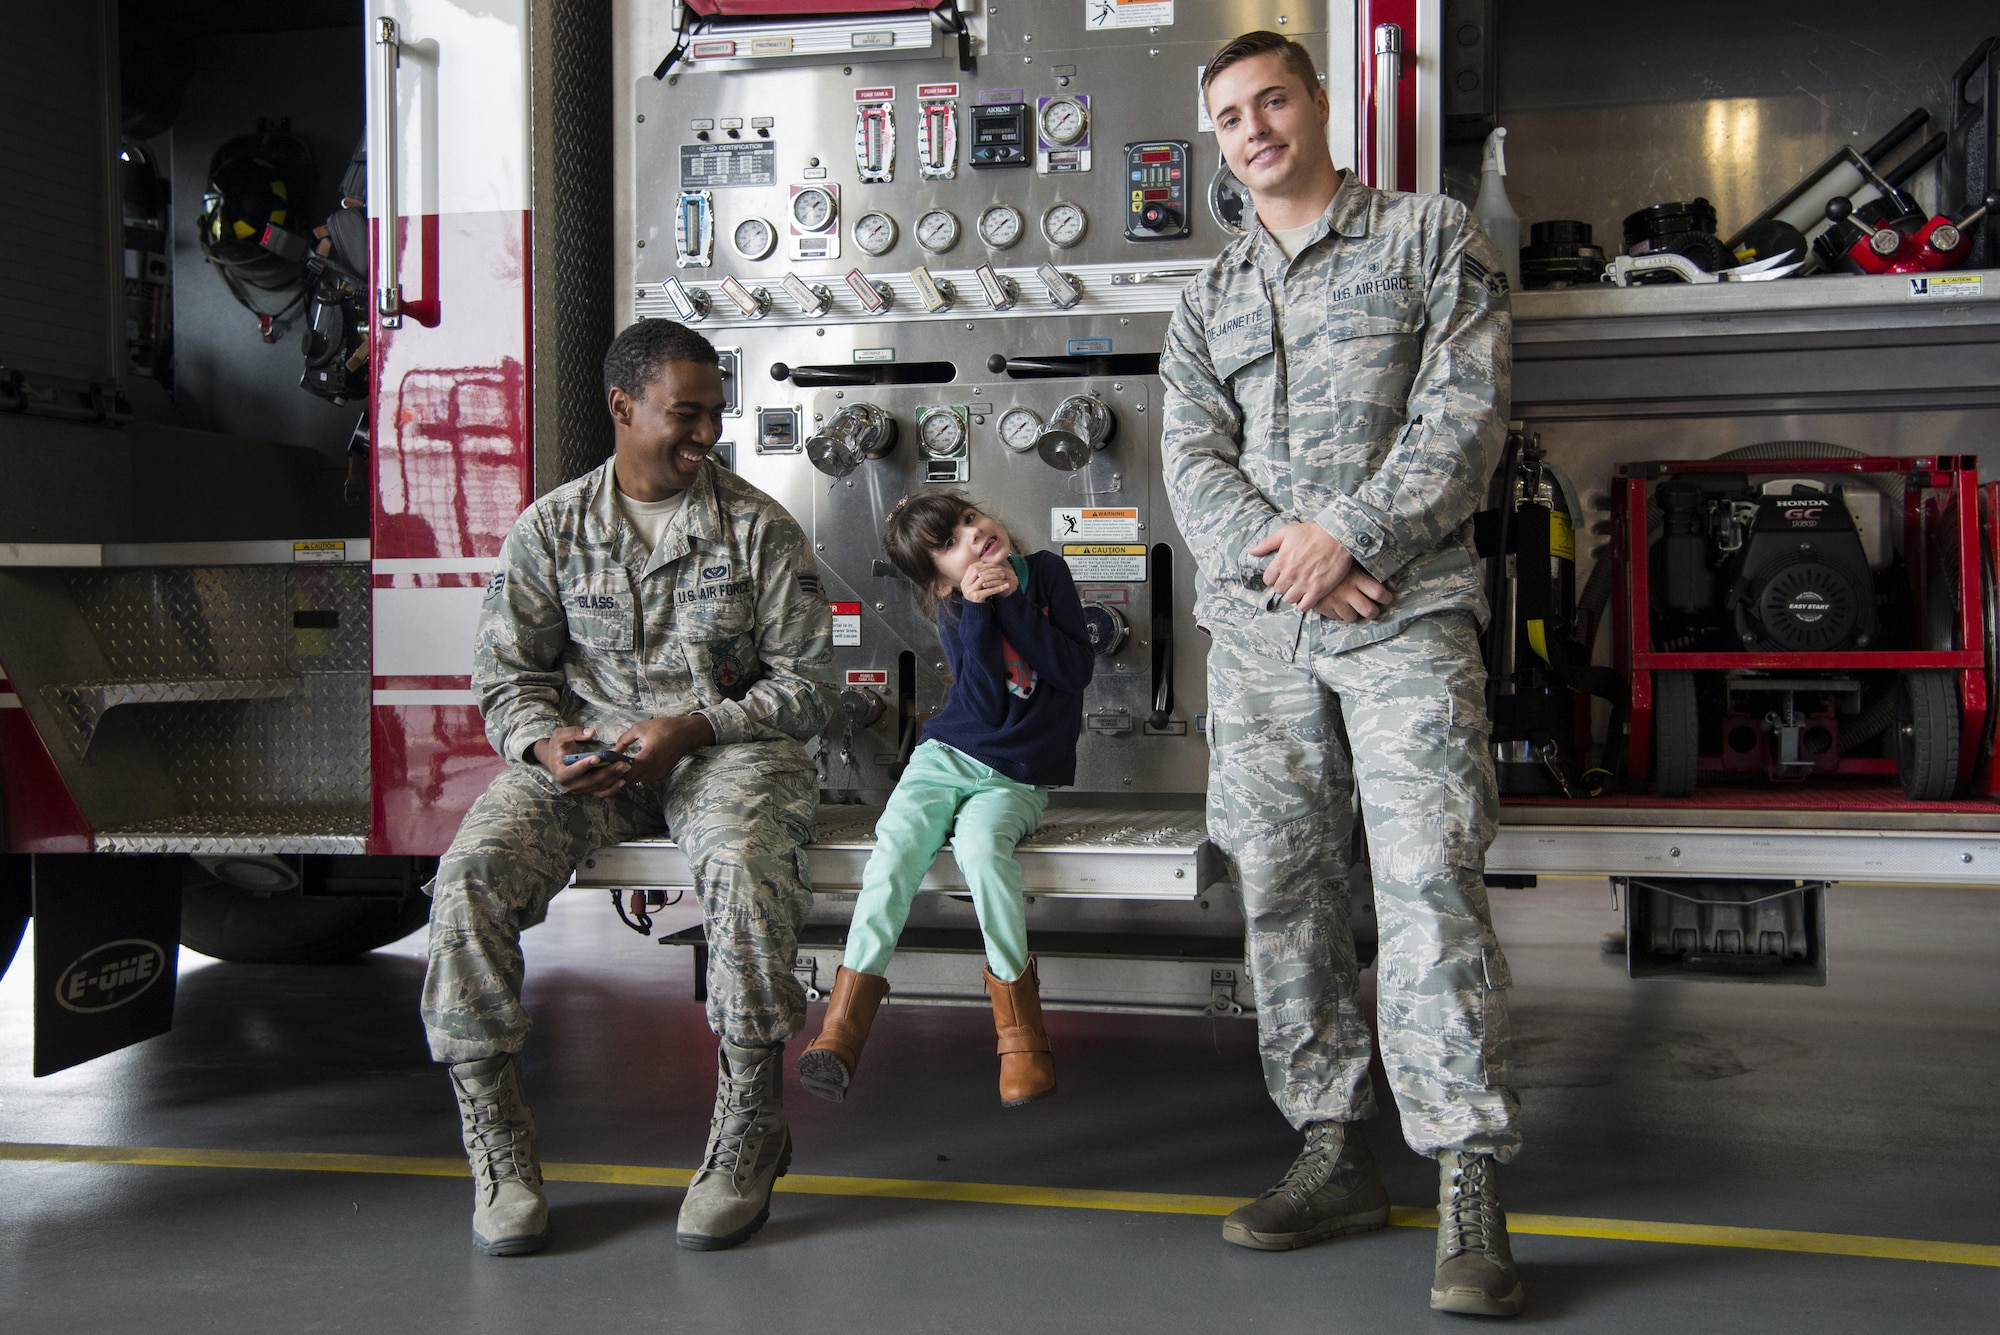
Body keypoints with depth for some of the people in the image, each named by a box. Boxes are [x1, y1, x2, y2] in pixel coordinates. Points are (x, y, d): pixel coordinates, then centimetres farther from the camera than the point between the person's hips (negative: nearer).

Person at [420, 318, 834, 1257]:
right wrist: (546, 740, -16)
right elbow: (506, 675, 8)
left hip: (726, 746, -2)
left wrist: (692, 730, -15)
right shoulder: (549, 529, 6)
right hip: (585, 749, 2)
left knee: (743, 864, -36)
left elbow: (808, 682, 0)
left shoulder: (759, 528, 2)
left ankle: (748, 1131, -20)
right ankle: (496, 1145, -12)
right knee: (470, 877, -25)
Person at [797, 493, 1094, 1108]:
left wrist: (1013, 600, -12)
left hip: (1017, 777, -1)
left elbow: (1077, 670, -7)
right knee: (896, 843, -27)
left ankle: (1019, 1027, -19)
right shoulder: (956, 610, 1)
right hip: (948, 754, 1)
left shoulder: (1046, 572, 2)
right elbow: (986, 707, -12)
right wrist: (979, 610, -18)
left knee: (980, 843, -33)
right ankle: (844, 1019, -24)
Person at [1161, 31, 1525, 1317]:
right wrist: (1277, 557, -10)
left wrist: (1349, 534, -13)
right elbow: (1194, 459, 9)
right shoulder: (1211, 297, 20)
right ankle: (1335, 1153, 15)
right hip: (1258, 629, 4)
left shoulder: (1433, 236, 9)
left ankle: (1470, 1188, -8)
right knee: (1284, 889, 4)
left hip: (1406, 610, -4)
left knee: (1430, 884, -13)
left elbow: (1468, 414, -3)